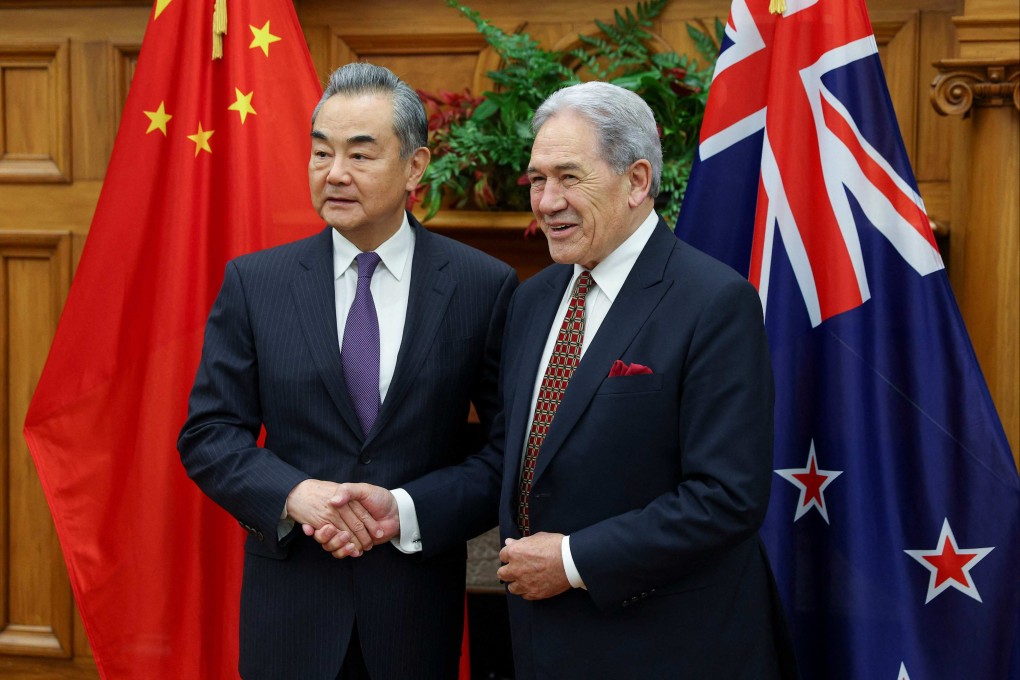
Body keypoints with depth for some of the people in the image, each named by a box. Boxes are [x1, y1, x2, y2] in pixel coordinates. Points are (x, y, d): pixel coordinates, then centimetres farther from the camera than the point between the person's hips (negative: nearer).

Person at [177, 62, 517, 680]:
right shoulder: (254, 282, 0)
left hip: (419, 602, -1)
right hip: (291, 601, 1)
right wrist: (295, 494, -17)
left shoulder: (485, 286, -3)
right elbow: (208, 435, 0)